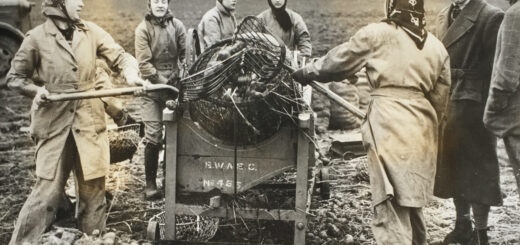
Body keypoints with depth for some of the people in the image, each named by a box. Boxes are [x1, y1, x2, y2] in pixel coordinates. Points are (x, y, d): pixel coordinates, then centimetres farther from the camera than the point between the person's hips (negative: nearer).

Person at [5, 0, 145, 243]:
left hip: (89, 120, 3)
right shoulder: (37, 37, -2)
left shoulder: (91, 32, 4)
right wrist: (36, 90, -13)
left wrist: (131, 75, -17)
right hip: (54, 122, -3)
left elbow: (121, 57, 4)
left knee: (94, 187, 9)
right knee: (47, 189, -2)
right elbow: (15, 77, 6)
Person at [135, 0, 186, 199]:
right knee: (153, 137, -4)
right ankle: (150, 183, 6)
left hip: (175, 86, 3)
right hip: (152, 88, -3)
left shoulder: (177, 26, 4)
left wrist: (181, 79, -9)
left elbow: (185, 55, 3)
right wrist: (162, 82, -14)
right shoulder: (143, 29, -3)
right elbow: (144, 63, -9)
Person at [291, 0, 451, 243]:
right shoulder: (436, 47, 13)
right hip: (423, 132, 6)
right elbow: (440, 98, 16)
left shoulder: (376, 34, -3)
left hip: (389, 126, -6)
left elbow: (338, 62, 6)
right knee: (412, 202, 20)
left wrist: (306, 72, 22)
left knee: (390, 208, -5)